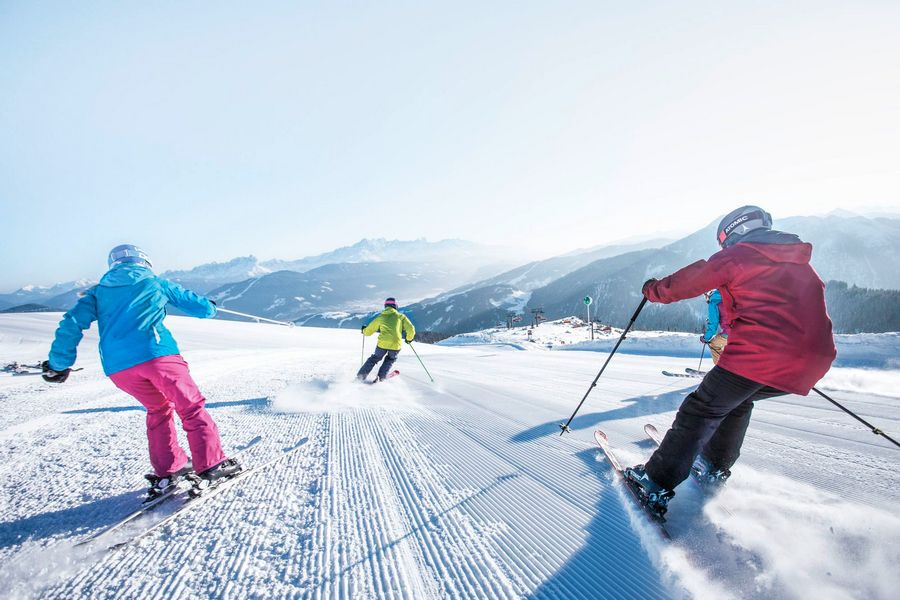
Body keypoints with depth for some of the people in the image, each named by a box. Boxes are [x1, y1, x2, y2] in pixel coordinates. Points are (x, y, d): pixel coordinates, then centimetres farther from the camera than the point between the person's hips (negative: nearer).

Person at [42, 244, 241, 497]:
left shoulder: (99, 290, 24)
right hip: (157, 354, -4)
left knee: (158, 408, 23)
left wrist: (58, 363, 20)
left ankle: (168, 469, 21)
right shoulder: (157, 283, 17)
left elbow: (72, 323, 14)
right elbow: (201, 307, 19)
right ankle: (211, 464, 1)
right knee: (191, 408, 4)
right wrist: (210, 307, 42)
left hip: (117, 368, 5)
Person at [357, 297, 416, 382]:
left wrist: (364, 330, 40)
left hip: (383, 344, 1)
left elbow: (368, 331, 17)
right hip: (396, 345, 0)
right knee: (390, 359, 28)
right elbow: (411, 329, 1)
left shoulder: (380, 317, 11)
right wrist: (409, 338, 20)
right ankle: (381, 376, 18)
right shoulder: (401, 316, 9)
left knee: (375, 358, 24)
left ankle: (361, 375, 19)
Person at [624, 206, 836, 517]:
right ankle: (715, 466, 34)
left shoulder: (736, 256, 2)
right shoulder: (802, 265, 22)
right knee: (739, 399, 30)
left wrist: (653, 290, 23)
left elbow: (687, 282, 6)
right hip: (807, 367, 7)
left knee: (700, 410, 2)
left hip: (754, 357, -7)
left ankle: (657, 485, 2)